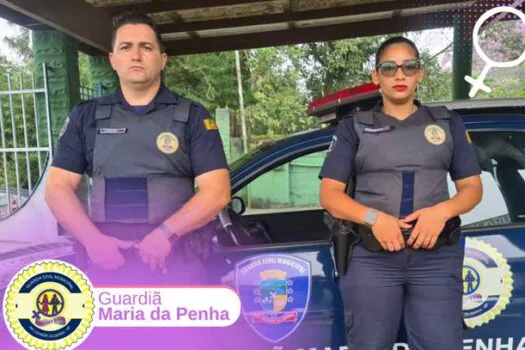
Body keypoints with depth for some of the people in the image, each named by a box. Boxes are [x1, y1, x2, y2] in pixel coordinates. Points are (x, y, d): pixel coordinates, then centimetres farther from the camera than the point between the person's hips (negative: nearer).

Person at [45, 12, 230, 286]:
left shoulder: (192, 116, 1)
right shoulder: (86, 116, 9)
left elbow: (217, 191, -6)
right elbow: (57, 188, 6)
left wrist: (166, 234, -18)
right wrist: (93, 240, -9)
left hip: (179, 264, -1)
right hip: (108, 263, 2)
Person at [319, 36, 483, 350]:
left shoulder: (448, 124, 12)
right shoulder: (354, 127, 7)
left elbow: (472, 187, 10)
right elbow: (329, 194, 1)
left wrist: (442, 210, -11)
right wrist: (374, 218, -16)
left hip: (437, 258, 1)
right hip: (371, 258, -1)